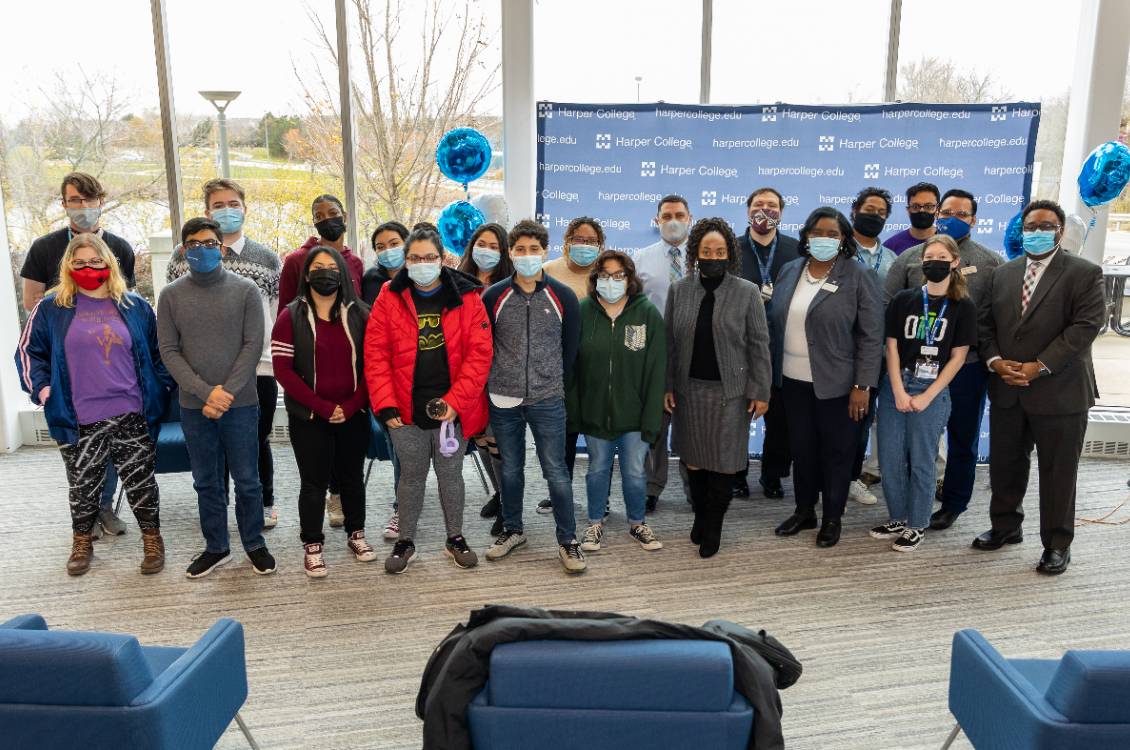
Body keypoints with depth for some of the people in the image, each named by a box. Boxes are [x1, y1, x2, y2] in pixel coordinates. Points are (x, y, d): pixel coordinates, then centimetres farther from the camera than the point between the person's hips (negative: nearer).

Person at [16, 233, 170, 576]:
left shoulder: (135, 306, 6)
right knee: (83, 485, 13)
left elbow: (158, 352, 13)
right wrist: (40, 387, -2)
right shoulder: (50, 309, 3)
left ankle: (152, 538, 23)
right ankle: (82, 542, 32)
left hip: (133, 417, 0)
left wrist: (161, 387, 4)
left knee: (141, 481, 7)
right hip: (79, 422, 0)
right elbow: (28, 351, 10)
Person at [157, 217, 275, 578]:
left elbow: (252, 346, -6)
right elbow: (169, 351, -1)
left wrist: (226, 394, -13)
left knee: (247, 480, 7)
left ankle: (255, 544, 24)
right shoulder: (171, 295, 4)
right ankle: (215, 548, 27)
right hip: (193, 406, 2)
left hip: (241, 403, -2)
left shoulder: (245, 290, -1)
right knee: (206, 482, 12)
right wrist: (206, 392, -13)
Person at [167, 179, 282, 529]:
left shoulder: (267, 257, 6)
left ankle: (265, 503, 30)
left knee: (258, 441, 11)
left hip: (258, 368, 0)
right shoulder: (186, 255, 3)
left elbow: (279, 312, 9)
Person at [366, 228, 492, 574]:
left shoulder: (466, 297, -4)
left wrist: (456, 401, -14)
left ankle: (455, 538, 32)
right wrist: (385, 404, -9)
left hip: (452, 409, 0)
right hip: (406, 410, 1)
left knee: (450, 475, 14)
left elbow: (479, 353, -8)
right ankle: (405, 541, 31)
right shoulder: (390, 298, -1)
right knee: (411, 477, 13)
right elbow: (375, 354, -2)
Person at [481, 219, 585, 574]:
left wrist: (556, 385, 9)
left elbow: (570, 348, 7)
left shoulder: (562, 297, -1)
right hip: (504, 401, 1)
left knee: (556, 472, 1)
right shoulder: (493, 297, 0)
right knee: (510, 470, 14)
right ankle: (512, 530, 32)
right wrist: (495, 384, 7)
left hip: (548, 402, -1)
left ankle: (568, 540, 14)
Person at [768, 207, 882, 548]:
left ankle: (832, 518, 24)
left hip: (837, 383, -4)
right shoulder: (789, 271, 6)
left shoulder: (859, 277, -8)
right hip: (793, 380, 4)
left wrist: (863, 385, -14)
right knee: (801, 448, 14)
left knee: (836, 451, 8)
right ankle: (804, 510, 30)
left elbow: (872, 336, -10)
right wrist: (771, 371, 6)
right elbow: (775, 322, 10)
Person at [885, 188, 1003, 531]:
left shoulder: (990, 261, 3)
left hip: (968, 366, 0)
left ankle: (953, 502, 29)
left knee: (962, 440, 12)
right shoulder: (910, 257, 4)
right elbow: (886, 305, 1)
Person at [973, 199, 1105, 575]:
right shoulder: (1002, 274, 11)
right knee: (1005, 464, 14)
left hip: (1058, 393, -5)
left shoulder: (1084, 273, -5)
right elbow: (986, 323, 10)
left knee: (1057, 472, 4)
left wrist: (1039, 367, -18)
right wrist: (995, 361, -7)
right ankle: (1006, 526, 31)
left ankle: (1057, 544, 18)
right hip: (1007, 392, 5)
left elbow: (1086, 325, -14)